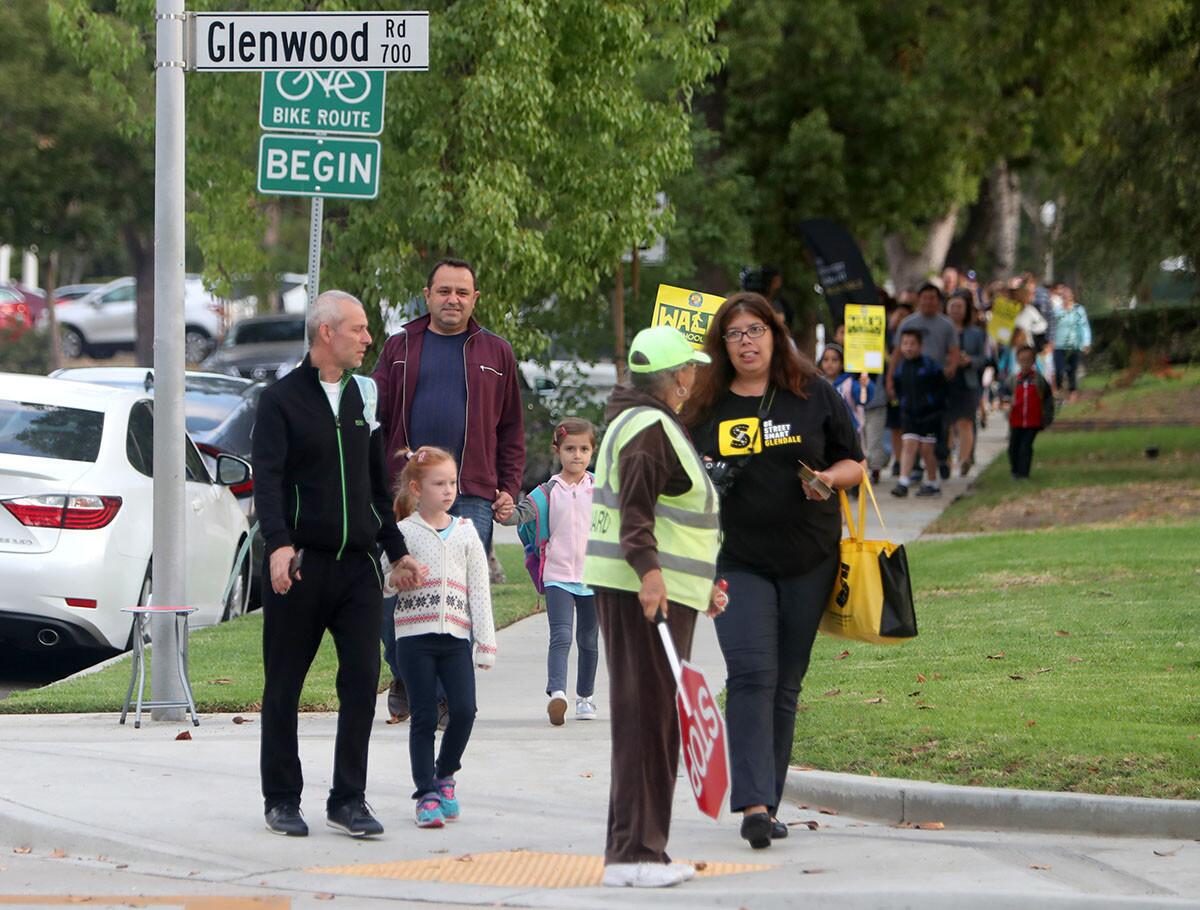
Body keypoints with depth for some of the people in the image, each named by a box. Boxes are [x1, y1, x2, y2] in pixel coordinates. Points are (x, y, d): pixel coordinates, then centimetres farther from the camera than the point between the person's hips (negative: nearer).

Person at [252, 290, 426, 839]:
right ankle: (282, 800, 13)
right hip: (299, 566, -4)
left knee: (362, 680, -4)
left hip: (358, 566, 4)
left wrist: (397, 551, 20)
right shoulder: (281, 401, -2)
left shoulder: (363, 398, 15)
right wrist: (278, 544, -28)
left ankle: (348, 799, 2)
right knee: (284, 686, 4)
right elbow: (267, 480, -13)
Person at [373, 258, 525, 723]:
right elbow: (375, 418, 12)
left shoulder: (496, 354, 14)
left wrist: (508, 490, 6)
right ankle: (404, 679, 18)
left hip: (472, 497, 0)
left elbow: (511, 431, 16)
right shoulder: (400, 348, 13)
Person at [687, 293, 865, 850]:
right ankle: (753, 801, -23)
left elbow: (854, 464, 10)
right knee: (751, 674, -16)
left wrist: (830, 478, -11)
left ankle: (768, 805, 14)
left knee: (786, 685, 5)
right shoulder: (704, 407, 5)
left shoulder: (814, 396, 5)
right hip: (737, 559, -1)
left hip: (809, 560, 1)